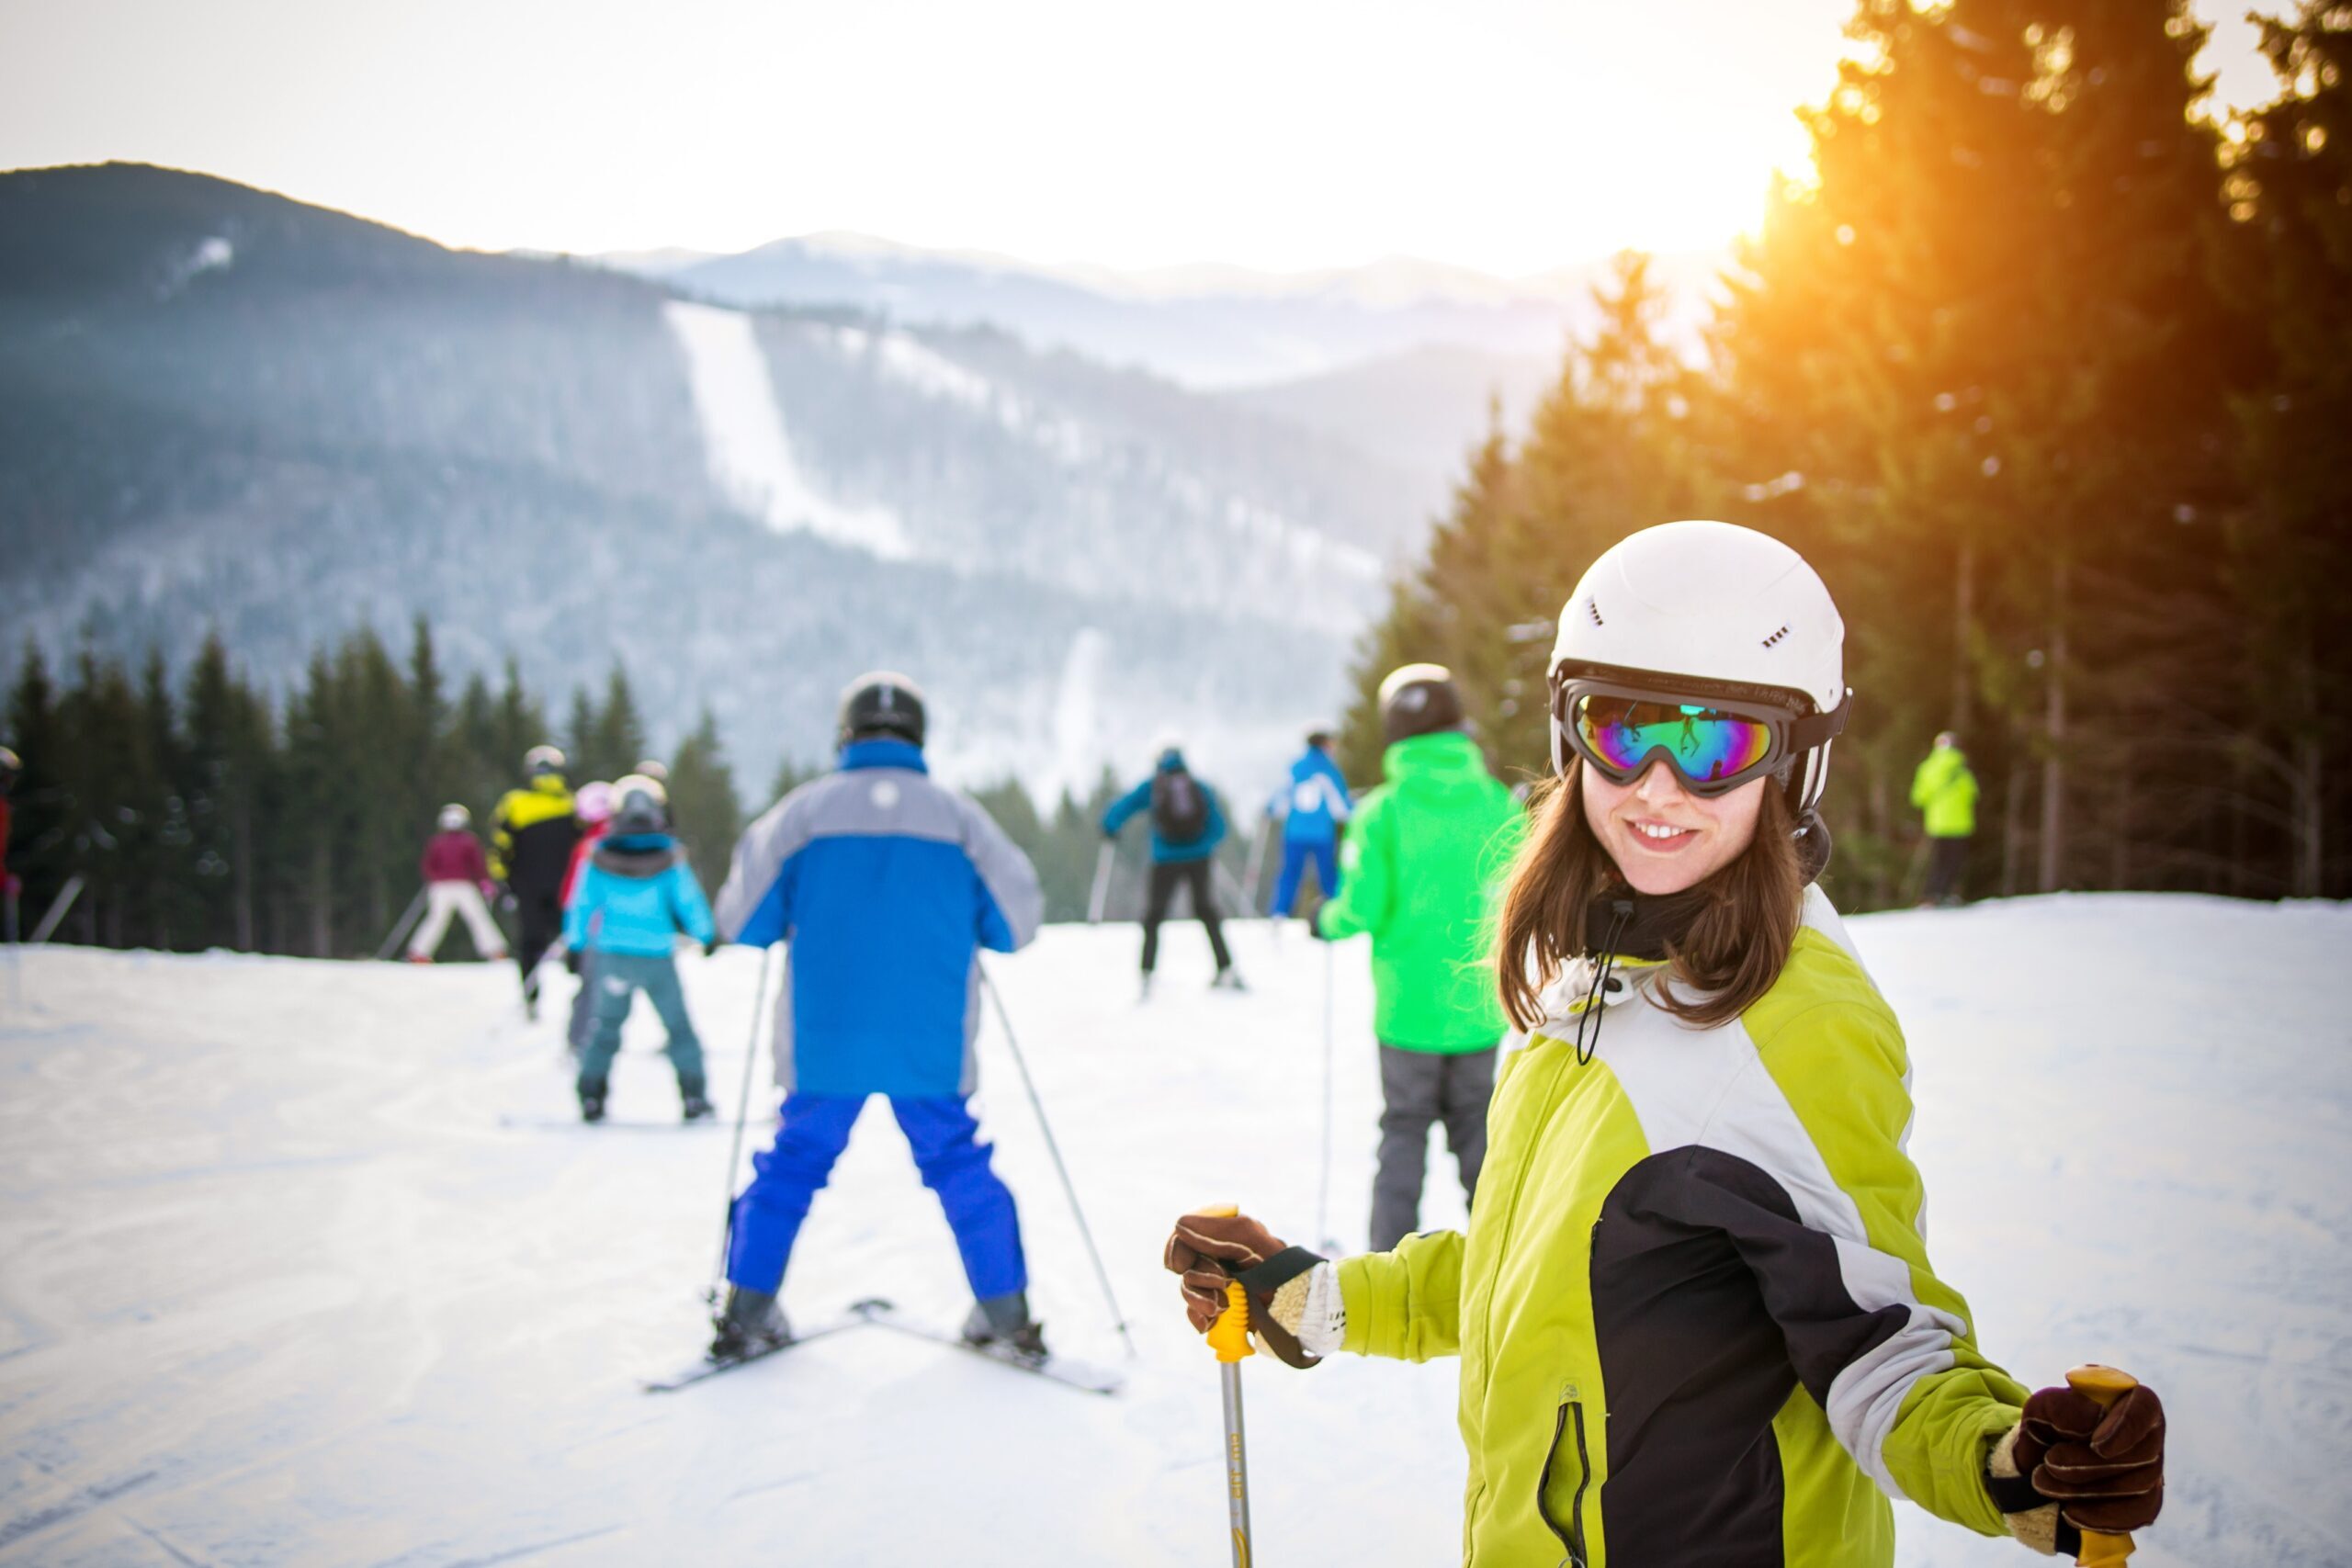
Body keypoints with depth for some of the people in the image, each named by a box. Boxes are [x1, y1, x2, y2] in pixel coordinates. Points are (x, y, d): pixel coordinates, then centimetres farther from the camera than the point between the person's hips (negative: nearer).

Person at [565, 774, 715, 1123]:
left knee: (607, 1026, 15)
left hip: (612, 957, 2)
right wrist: (707, 936, 13)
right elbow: (689, 901, -2)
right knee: (679, 1027, 10)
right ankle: (693, 1097, 7)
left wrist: (576, 944, 13)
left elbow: (582, 905, 1)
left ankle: (591, 1095, 10)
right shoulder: (668, 859, -10)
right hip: (658, 959, -1)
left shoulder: (600, 859, -5)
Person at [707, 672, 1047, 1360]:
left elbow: (741, 919, 0)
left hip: (822, 1043, 0)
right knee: (960, 1167, 12)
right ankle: (1006, 1312, 13)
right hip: (932, 1046, 0)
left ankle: (746, 1314, 13)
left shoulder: (803, 810, -1)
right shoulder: (958, 816, 2)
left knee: (792, 1164, 13)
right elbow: (1016, 921, 6)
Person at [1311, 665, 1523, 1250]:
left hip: (1410, 1007, -2)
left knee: (1404, 1127, 10)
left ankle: (1392, 1255, 7)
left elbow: (1362, 909, -11)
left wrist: (1327, 921, 10)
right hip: (1479, 1005, 2)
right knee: (1475, 1125, 14)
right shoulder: (1497, 802, -2)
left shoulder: (1382, 812, -10)